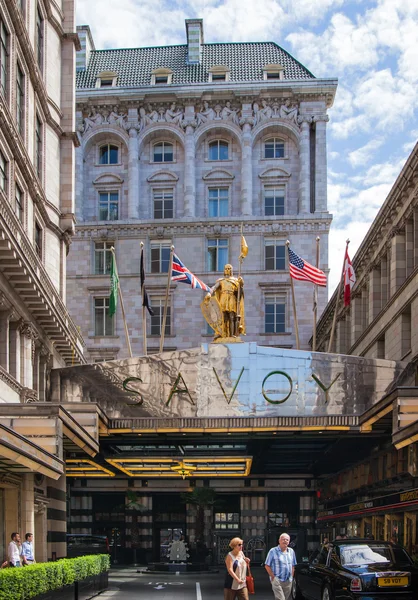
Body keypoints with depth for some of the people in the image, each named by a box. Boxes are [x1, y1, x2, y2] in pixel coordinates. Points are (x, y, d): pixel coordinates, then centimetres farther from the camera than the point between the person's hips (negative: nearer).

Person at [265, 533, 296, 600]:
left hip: (288, 581, 6)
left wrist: (291, 577, 9)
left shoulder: (291, 551, 12)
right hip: (277, 580, -6)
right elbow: (267, 566, -4)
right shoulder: (273, 551, -5)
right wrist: (273, 577, -9)